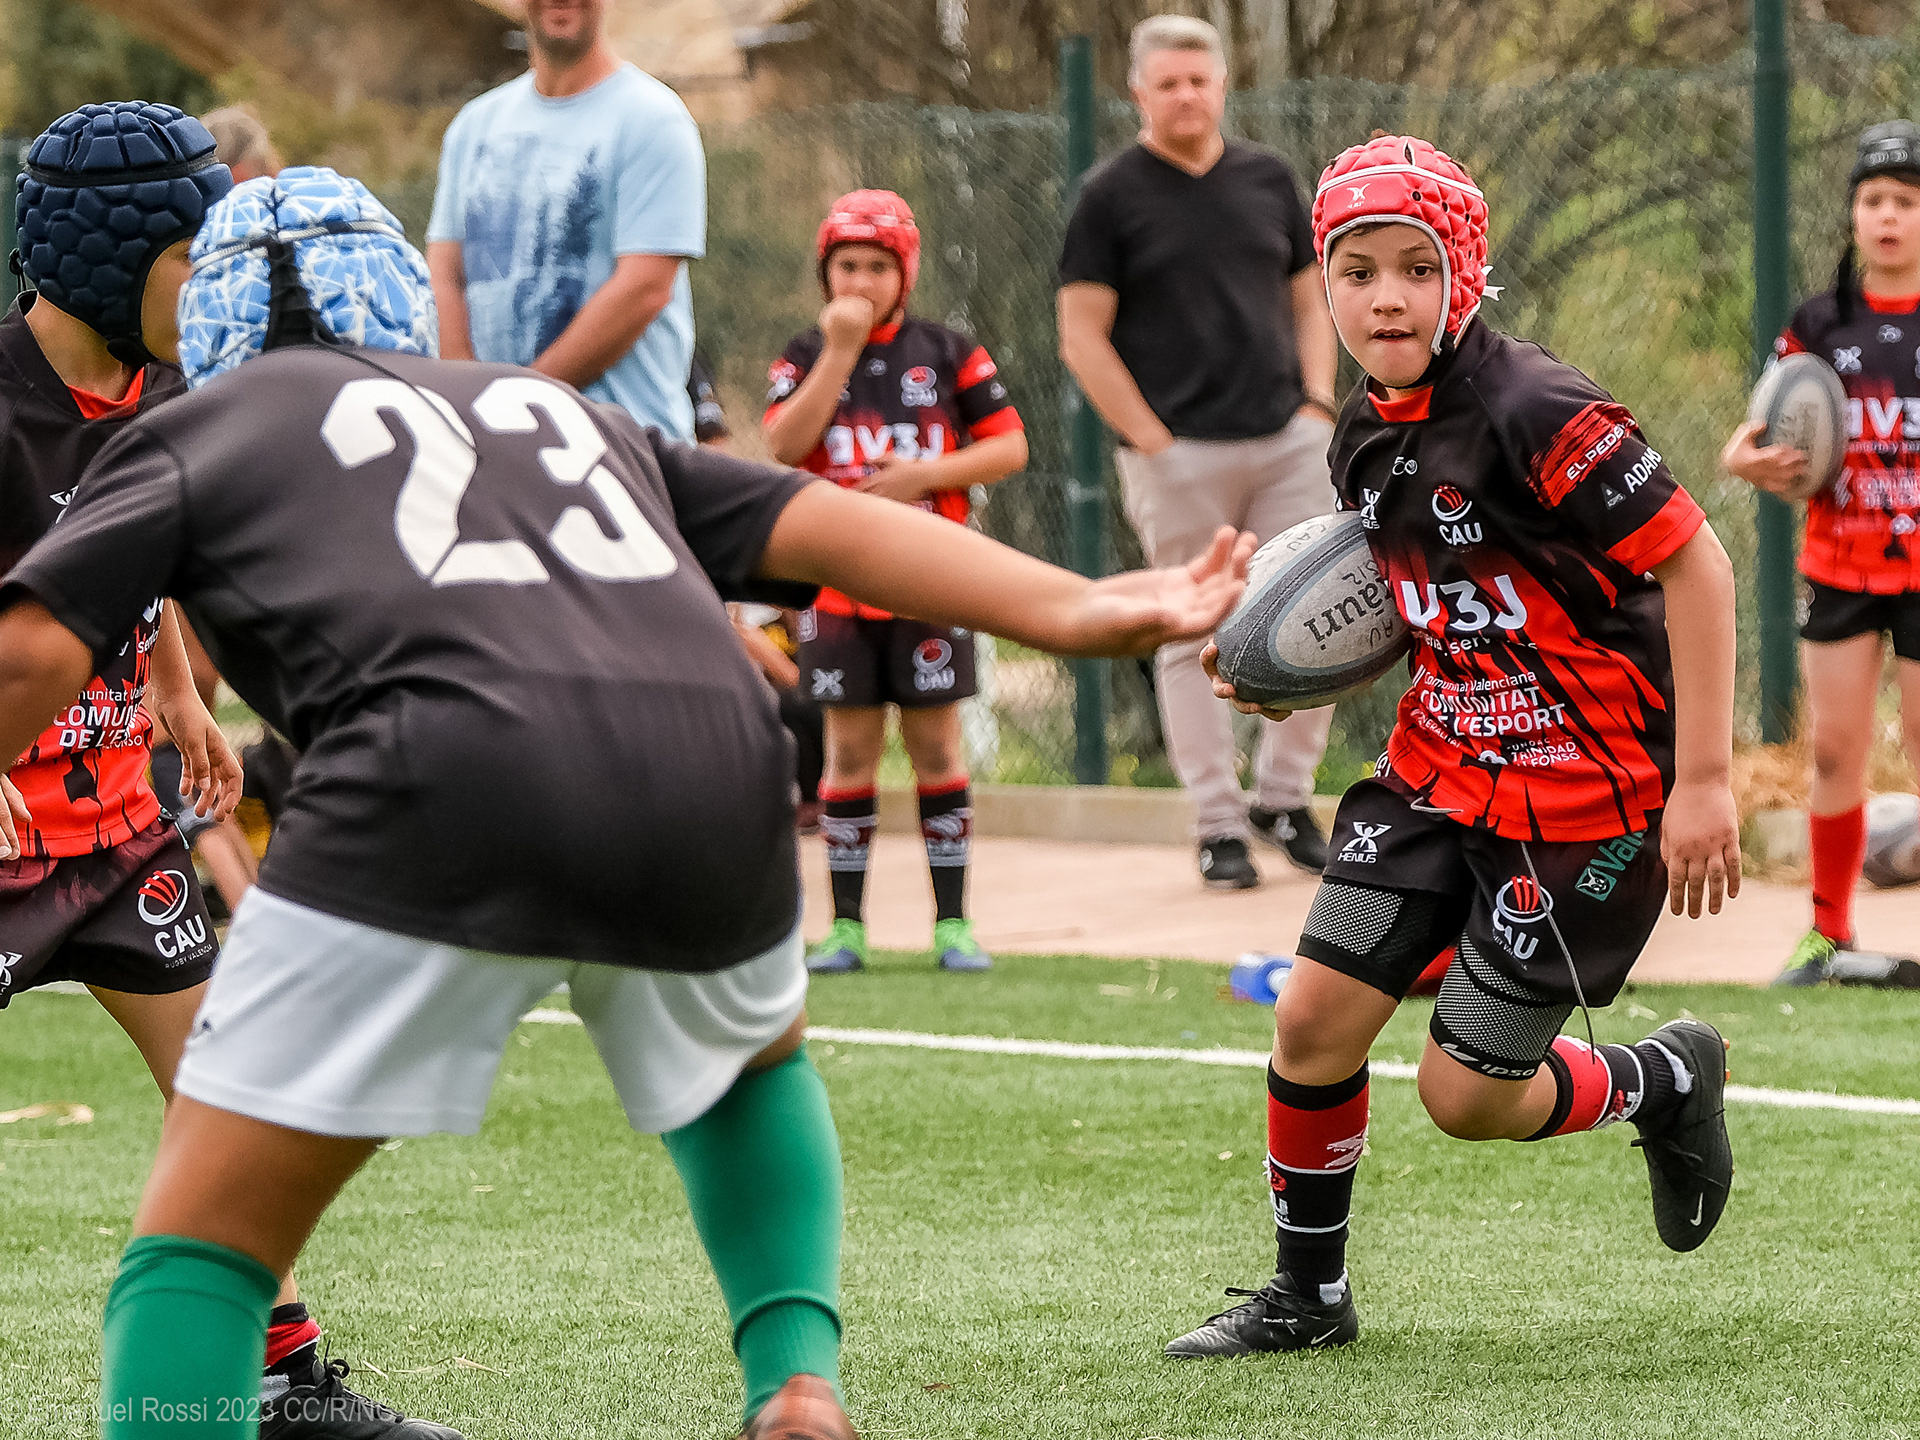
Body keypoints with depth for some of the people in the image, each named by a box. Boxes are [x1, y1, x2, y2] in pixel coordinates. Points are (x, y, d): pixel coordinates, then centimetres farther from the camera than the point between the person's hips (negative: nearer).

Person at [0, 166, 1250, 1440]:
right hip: (714, 776, 4)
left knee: (203, 1246, 2)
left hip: (453, 786, -4)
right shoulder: (563, 412, 34)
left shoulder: (194, 432, 23)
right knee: (757, 1062, 37)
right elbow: (821, 525, 21)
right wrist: (1076, 612, 15)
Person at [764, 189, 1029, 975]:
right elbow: (784, 446, -12)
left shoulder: (947, 354, 3)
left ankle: (953, 922, 7)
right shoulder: (804, 357, 4)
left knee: (935, 743, 2)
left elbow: (1010, 445, 2)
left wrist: (928, 473, -12)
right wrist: (840, 351, -16)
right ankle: (846, 926, 8)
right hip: (837, 579, 0)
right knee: (850, 747, 3)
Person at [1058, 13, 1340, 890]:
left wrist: (1316, 402, 5)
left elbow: (1310, 299, 19)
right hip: (1179, 455, -4)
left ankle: (1283, 795, 17)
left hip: (1288, 442, 4)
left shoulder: (1269, 180, 13)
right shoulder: (1112, 197, -1)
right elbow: (1082, 336, -3)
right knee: (1192, 637, -1)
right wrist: (1149, 439, -10)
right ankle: (1218, 824, 4)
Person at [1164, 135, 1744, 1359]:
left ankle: (1666, 1081, 26)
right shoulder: (1369, 435, 4)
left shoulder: (1531, 411, -21)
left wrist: (1705, 778, -20)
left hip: (1586, 793, -7)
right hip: (1441, 767, 7)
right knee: (1315, 1020, 0)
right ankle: (1309, 1292, 19)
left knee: (1468, 1095, -3)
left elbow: (1694, 560, -19)